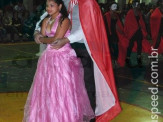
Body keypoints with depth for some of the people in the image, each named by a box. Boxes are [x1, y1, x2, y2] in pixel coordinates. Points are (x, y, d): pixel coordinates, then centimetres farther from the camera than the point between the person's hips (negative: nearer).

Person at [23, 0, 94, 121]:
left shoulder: (64, 20, -9)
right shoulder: (46, 21, 12)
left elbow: (56, 39, -15)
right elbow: (41, 39, 6)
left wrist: (43, 39, 0)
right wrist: (52, 40, -8)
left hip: (63, 57, -7)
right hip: (49, 57, 7)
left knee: (62, 88, -3)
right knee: (48, 88, 6)